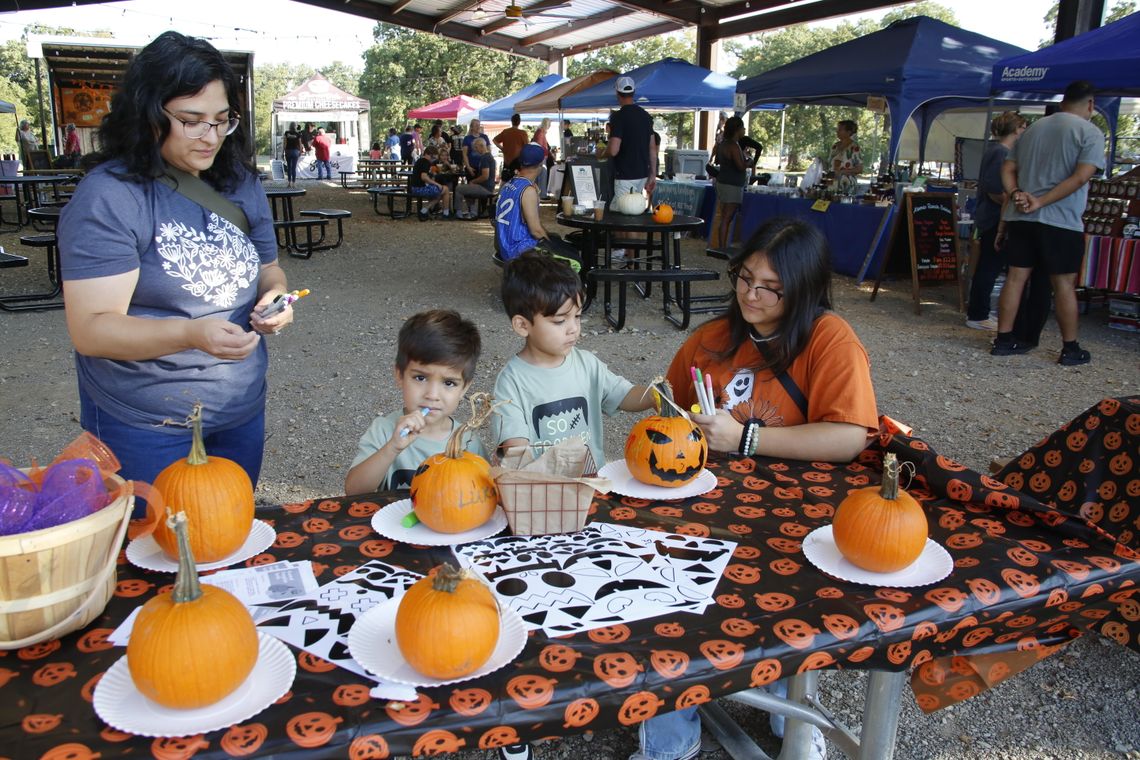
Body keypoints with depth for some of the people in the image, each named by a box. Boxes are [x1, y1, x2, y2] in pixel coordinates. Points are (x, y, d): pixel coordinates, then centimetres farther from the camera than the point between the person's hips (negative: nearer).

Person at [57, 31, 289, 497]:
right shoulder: (109, 197, -15)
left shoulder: (240, 184, 5)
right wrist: (191, 334, -36)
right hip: (146, 429, -6)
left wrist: (273, 297, -8)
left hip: (242, 410, 6)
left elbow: (267, 269, 16)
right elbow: (90, 329, -20)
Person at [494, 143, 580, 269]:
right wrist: (552, 244, -3)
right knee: (574, 263, -10)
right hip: (520, 251, -10)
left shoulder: (507, 184, 8)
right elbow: (536, 230, -20)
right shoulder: (528, 190, -20)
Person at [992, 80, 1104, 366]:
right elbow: (1081, 176, -15)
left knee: (1016, 277, 7)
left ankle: (1004, 340, 10)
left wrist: (1017, 195, -4)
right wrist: (1041, 202, -15)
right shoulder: (1090, 132, -3)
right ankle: (1070, 349, 9)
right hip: (1060, 221, -5)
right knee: (1064, 284, 2)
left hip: (1021, 217, 5)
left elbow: (1007, 169, 11)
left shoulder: (1033, 128, 15)